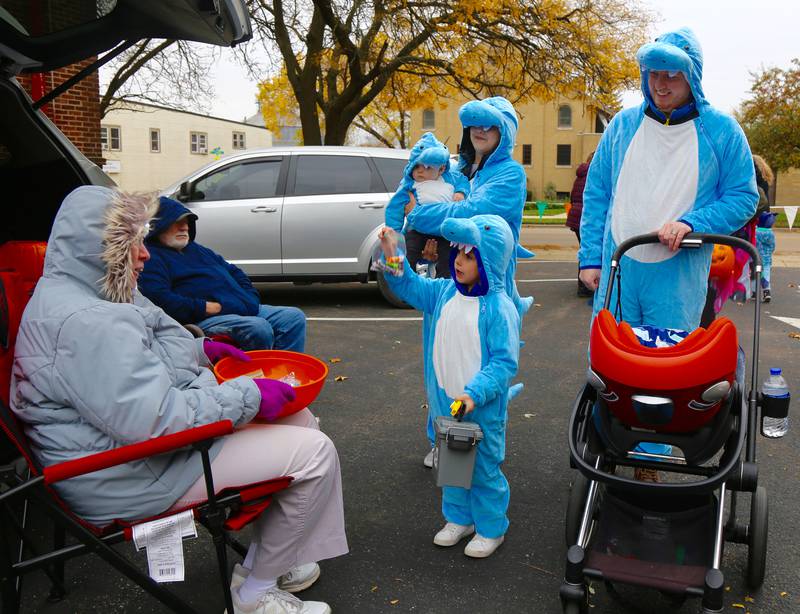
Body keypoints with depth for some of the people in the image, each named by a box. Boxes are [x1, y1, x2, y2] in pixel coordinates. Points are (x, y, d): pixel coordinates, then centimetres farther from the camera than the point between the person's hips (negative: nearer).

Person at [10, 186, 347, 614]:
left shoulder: (75, 293, 9)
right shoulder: (85, 323, -27)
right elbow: (157, 418, -31)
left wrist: (201, 349, 12)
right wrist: (248, 397, -21)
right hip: (133, 475, -11)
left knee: (298, 419, 13)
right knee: (314, 454, -13)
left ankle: (265, 560, 19)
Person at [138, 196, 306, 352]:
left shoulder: (196, 249, 28)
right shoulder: (150, 257, -1)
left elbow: (233, 271, 32)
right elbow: (160, 300, -18)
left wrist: (250, 299, 11)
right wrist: (211, 307, -18)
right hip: (204, 319, -9)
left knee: (295, 317, -4)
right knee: (259, 328, -33)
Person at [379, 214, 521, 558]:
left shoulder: (499, 308, -21)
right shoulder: (445, 292, 0)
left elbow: (505, 361, -21)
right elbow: (411, 287, 16)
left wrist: (475, 393, -30)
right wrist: (392, 256, 1)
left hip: (482, 410, -6)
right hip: (446, 404, 7)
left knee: (484, 469, 11)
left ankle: (491, 528, 31)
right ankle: (458, 518, 42)